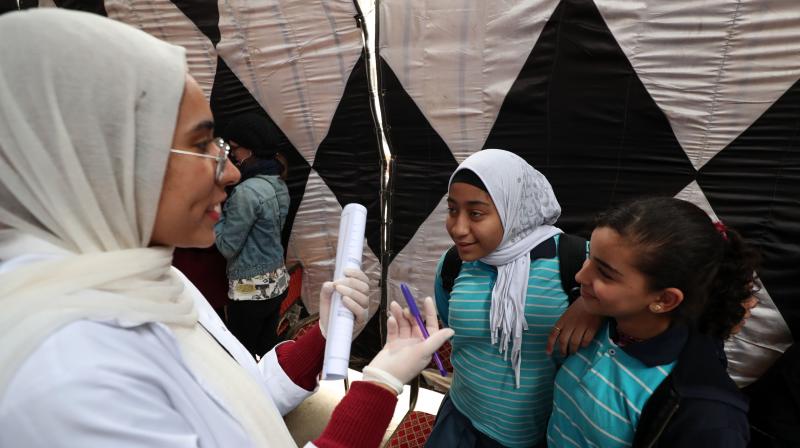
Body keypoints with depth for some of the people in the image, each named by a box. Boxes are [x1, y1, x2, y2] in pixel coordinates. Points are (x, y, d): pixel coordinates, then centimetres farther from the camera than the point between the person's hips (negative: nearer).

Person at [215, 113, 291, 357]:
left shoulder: (247, 191, -21)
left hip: (250, 289, -8)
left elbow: (228, 246, -16)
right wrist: (228, 207, 9)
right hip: (277, 281, 8)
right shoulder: (279, 184, 4)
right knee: (267, 352, 18)